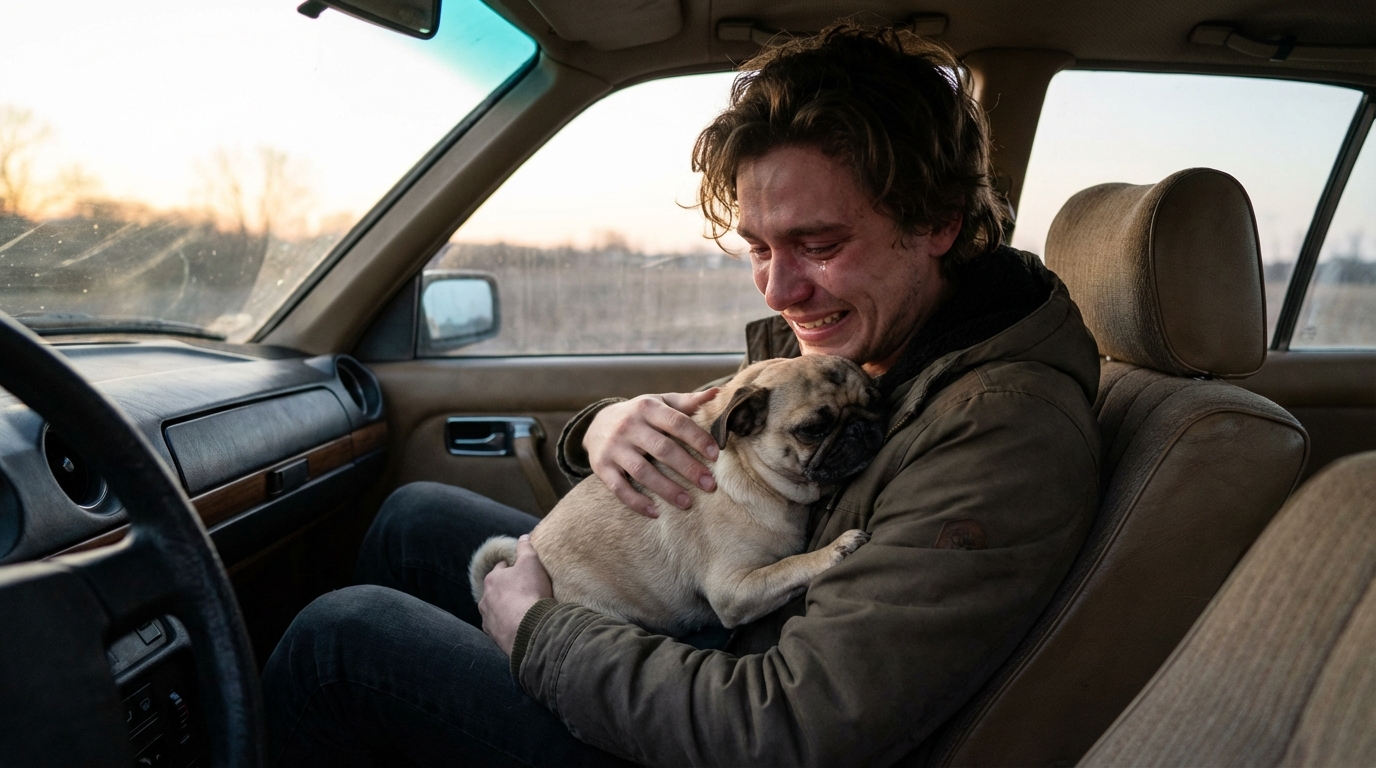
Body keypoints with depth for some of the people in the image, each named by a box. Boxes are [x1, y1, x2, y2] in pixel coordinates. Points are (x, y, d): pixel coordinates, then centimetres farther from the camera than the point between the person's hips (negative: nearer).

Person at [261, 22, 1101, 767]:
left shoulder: (1007, 433, -29)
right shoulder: (837, 333, -2)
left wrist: (536, 628, -20)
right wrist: (605, 426, -16)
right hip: (694, 635, 8)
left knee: (342, 635, -7)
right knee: (416, 518, 14)